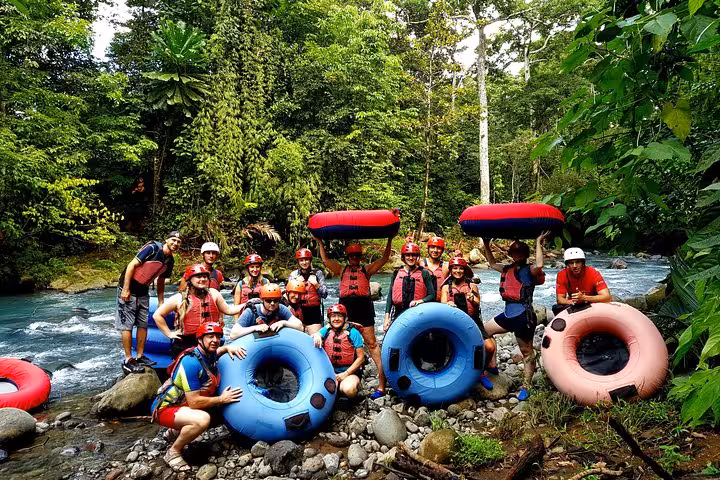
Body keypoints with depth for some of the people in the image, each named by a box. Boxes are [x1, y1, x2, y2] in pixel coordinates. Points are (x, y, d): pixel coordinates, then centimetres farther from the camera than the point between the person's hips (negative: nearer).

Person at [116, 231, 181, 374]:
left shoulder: (170, 261, 3)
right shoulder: (153, 248, -20)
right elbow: (132, 265, -20)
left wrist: (161, 302, 13)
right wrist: (125, 289, -21)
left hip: (143, 292, 8)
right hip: (128, 289, -8)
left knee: (143, 324, 9)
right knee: (127, 325, -4)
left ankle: (140, 356, 19)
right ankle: (128, 360, 1)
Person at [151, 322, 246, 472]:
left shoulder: (208, 354, -4)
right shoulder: (191, 362, -29)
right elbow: (194, 402, -29)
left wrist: (228, 347, 1)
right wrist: (222, 399, -18)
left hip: (183, 404, 9)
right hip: (166, 408, -9)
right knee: (202, 419, -33)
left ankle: (175, 432, 22)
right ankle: (173, 452, -9)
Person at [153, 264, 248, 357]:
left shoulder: (213, 293, 6)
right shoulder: (179, 298, -1)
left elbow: (228, 310, 6)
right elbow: (157, 315, 3)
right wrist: (169, 334, -1)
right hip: (185, 345, -2)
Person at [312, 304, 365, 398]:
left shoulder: (353, 332, -4)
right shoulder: (326, 331, 5)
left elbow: (361, 357, -5)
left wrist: (346, 373, -11)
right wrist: (316, 335, -32)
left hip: (350, 371, -2)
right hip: (331, 372, 2)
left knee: (349, 390, -31)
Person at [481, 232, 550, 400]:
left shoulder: (528, 271, -8)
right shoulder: (508, 269, 13)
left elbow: (539, 265, -30)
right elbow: (492, 264, 27)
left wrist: (538, 243, -23)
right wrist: (486, 246, 21)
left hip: (523, 316, -8)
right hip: (508, 314, 8)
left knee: (527, 352, 5)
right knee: (485, 330, 16)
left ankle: (525, 388, 16)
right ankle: (492, 365, 24)